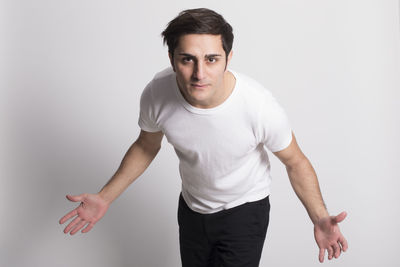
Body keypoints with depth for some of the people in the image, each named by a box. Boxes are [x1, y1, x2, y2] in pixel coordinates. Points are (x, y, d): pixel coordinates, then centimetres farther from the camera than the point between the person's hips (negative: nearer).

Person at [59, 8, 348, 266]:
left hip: (244, 209, -3)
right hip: (192, 206, 4)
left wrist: (319, 218, -29)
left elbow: (295, 161, -17)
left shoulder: (260, 106, -35)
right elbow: (146, 146, -4)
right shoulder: (156, 95, -26)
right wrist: (104, 198, -5)